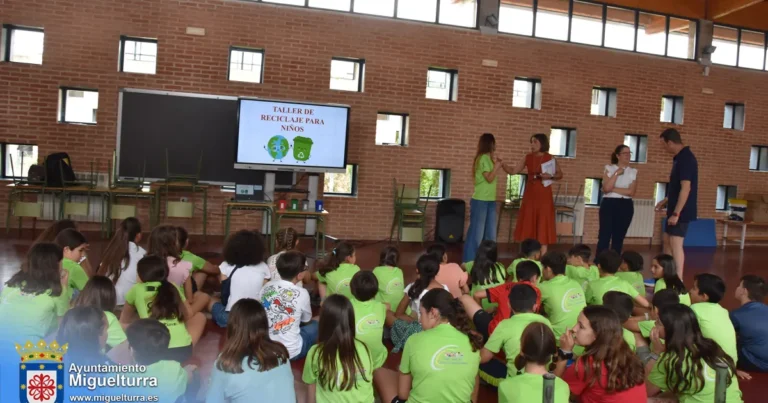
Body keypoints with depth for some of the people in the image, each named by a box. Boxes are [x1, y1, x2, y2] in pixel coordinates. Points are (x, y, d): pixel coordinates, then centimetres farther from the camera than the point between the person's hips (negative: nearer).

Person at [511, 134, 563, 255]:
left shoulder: (549, 158, -3)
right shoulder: (528, 157, 6)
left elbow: (560, 174, 3)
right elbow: (513, 172, 5)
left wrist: (550, 176, -16)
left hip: (543, 195, -4)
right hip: (530, 194, 4)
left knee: (543, 225, -1)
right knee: (528, 225, 5)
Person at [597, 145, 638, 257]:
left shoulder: (633, 172, 8)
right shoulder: (609, 168, 3)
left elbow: (631, 192, -5)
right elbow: (606, 188, -11)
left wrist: (613, 189, -9)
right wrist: (616, 173, -12)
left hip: (626, 206, 3)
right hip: (609, 204, -2)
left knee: (619, 237, 6)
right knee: (604, 235, -6)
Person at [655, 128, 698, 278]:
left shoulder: (685, 159, -19)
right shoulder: (681, 157, 12)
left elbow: (686, 188, -24)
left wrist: (676, 213, -25)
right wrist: (666, 201, 22)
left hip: (681, 211, -10)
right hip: (675, 209, 10)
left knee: (676, 244, -8)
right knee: (667, 240, 16)